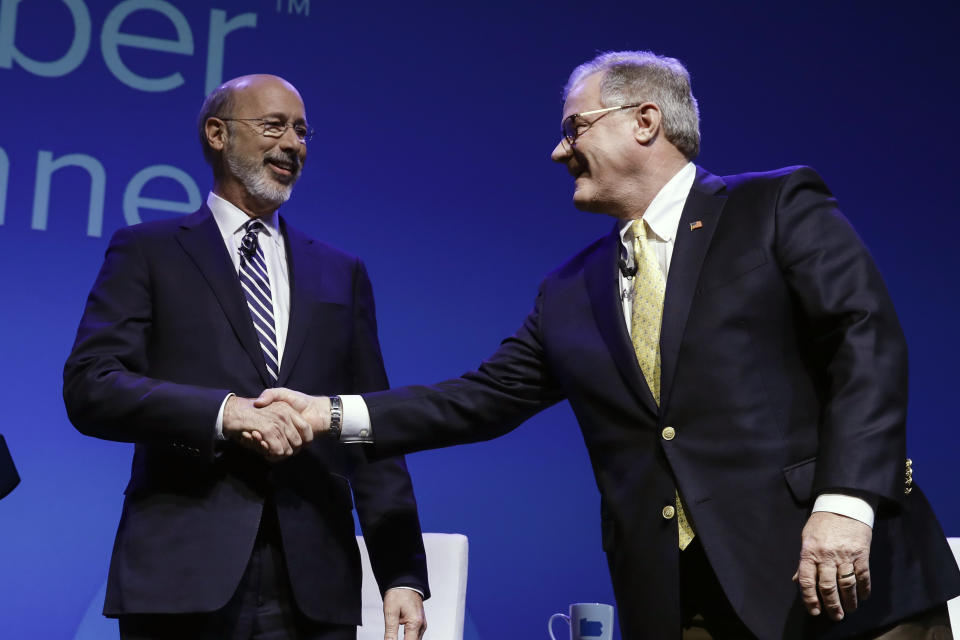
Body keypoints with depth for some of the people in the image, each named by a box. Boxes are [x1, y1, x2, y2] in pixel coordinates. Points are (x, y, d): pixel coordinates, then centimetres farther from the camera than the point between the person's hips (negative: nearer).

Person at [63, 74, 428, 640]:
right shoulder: (148, 252, 7)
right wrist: (225, 412, -20)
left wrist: (403, 575, 3)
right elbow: (90, 387, -6)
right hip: (183, 577, -2)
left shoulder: (342, 274, 15)